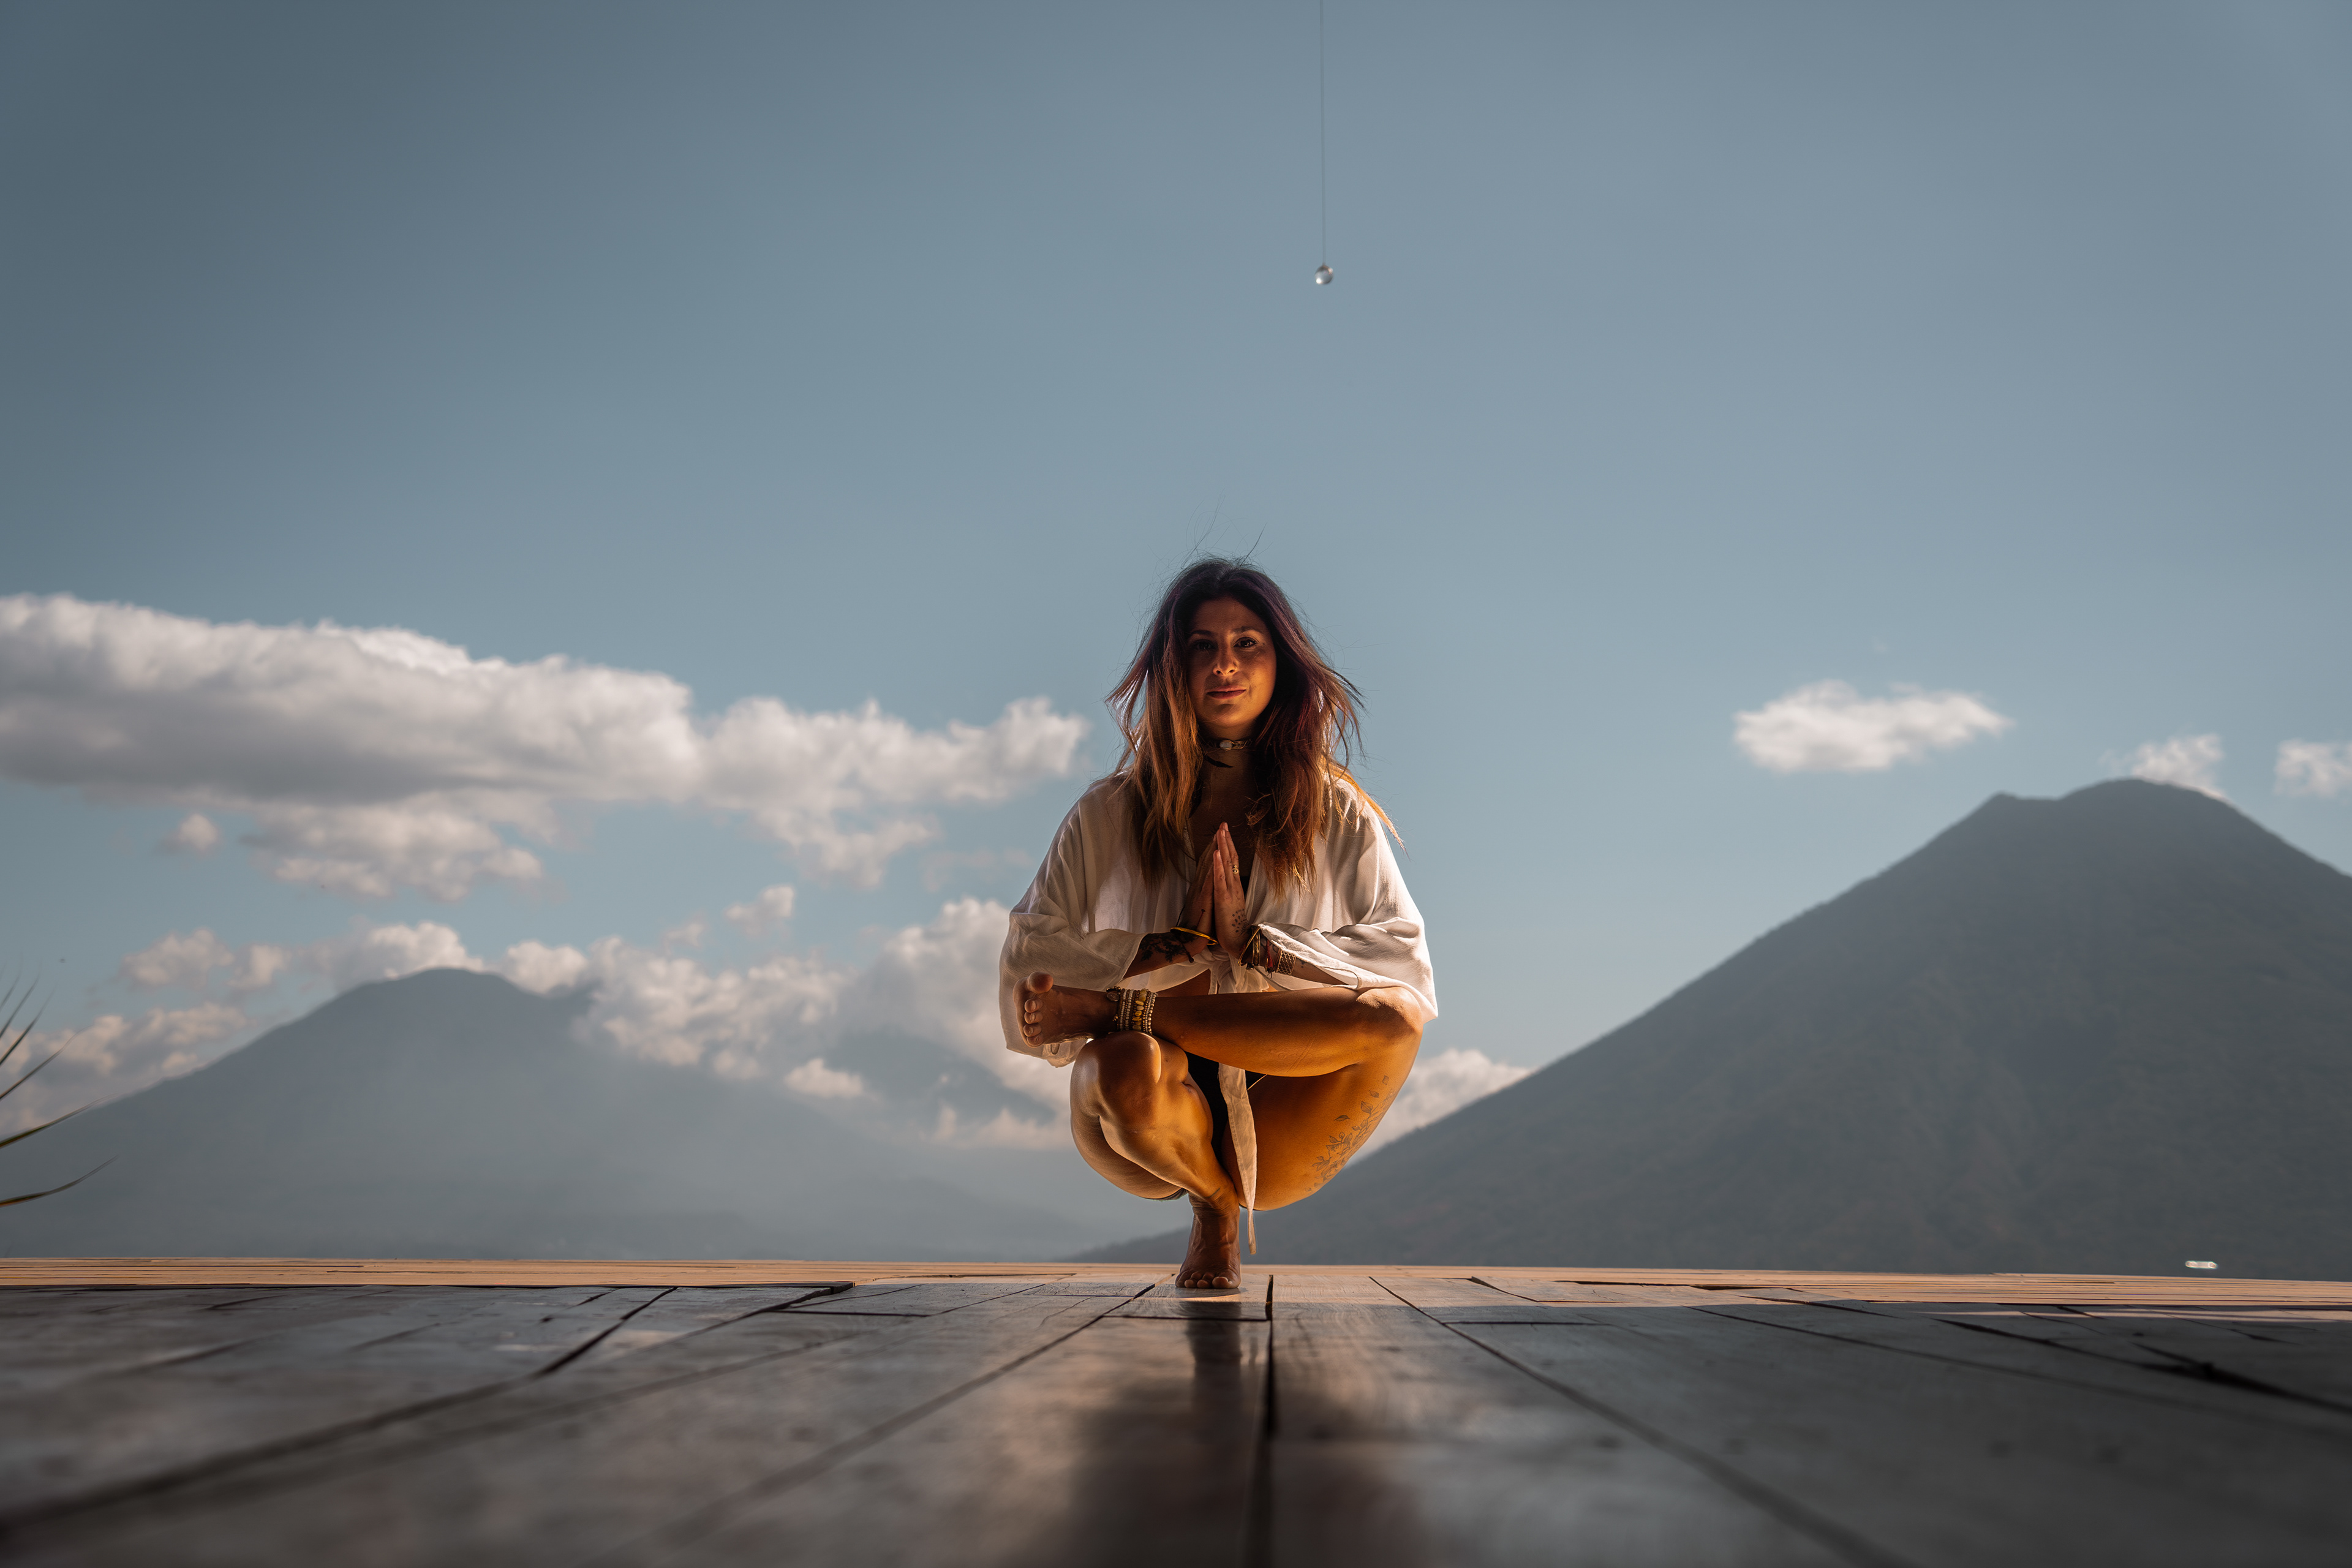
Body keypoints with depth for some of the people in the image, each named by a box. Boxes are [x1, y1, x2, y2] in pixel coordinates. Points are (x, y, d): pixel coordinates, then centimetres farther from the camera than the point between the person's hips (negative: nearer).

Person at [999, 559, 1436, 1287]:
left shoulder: (1337, 816, 8)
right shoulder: (1107, 816, 5)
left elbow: (1409, 964, -2)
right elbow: (1026, 966, -1)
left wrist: (1254, 945, -14)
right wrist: (1178, 947, -13)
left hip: (1279, 1132, 1)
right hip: (1156, 1130, 0)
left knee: (1391, 1019, -30)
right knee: (1129, 1070, -38)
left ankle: (1120, 1011, -18)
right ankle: (1215, 1204, -4)